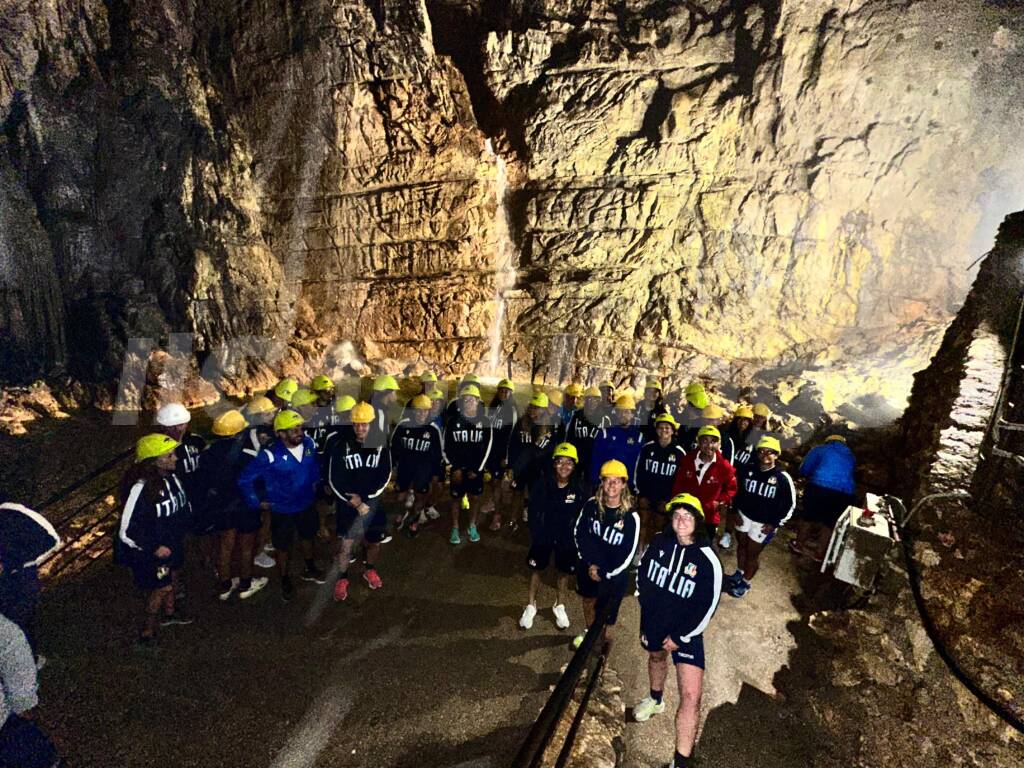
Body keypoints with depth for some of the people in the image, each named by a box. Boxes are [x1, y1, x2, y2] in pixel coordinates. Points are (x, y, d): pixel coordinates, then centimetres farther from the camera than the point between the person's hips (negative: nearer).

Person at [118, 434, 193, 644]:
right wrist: (153, 548, -20)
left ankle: (169, 611, 51)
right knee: (162, 587, 8)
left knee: (174, 575, 26)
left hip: (174, 543, 7)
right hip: (153, 550, -7)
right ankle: (149, 627, 33)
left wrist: (181, 533, 13)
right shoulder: (141, 488, -33)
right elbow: (127, 531, -28)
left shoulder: (171, 476, -11)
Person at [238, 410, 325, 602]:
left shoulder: (309, 444, -15)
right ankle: (285, 581, 41)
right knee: (283, 548, 15)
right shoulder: (270, 456, -29)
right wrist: (257, 502, -13)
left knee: (307, 537, 27)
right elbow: (244, 480, -19)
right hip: (282, 510, -4)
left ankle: (310, 570, 52)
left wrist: (315, 482, 10)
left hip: (306, 505, 5)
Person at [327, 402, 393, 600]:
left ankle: (370, 570, 41)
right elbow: (334, 480, -8)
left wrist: (364, 498, -13)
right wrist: (355, 502, -13)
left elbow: (385, 476, -6)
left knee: (374, 542, 14)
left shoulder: (381, 445, -6)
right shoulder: (341, 446, -9)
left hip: (374, 502, 2)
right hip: (348, 504, -2)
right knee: (346, 545, 1)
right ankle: (342, 578, 25)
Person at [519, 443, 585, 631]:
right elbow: (534, 511, -11)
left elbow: (581, 515, -8)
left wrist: (573, 537, -10)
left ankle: (560, 606, 42)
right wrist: (536, 535, -13)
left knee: (565, 572, 17)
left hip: (567, 537, 1)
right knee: (537, 569, 15)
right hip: (543, 534, 0)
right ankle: (531, 606, 37)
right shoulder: (542, 483, -17)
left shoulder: (578, 488, -17)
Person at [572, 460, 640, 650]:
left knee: (606, 616, 1)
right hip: (588, 567, 4)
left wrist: (603, 572, -15)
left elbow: (628, 554, -16)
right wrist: (590, 563, -11)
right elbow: (579, 533, -4)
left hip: (613, 574, -4)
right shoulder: (591, 505, -12)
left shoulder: (631, 517, -20)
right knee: (588, 600, 26)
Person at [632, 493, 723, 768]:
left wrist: (680, 637, -12)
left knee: (690, 696, -10)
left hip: (685, 631, -4)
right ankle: (656, 699, 62)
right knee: (656, 657, 31)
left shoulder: (707, 560, -23)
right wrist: (645, 603, 9)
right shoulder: (659, 541, -13)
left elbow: (708, 606, -16)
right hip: (652, 622, 4)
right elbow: (643, 571, 5)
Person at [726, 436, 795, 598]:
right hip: (743, 515, 4)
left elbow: (790, 504, -8)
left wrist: (775, 524, -9)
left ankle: (745, 583, 29)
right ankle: (738, 574, 44)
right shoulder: (747, 470, -6)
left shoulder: (783, 478, -16)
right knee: (741, 545, 21)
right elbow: (737, 490, 8)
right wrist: (736, 510, 3)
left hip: (764, 523, -3)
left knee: (752, 554, 7)